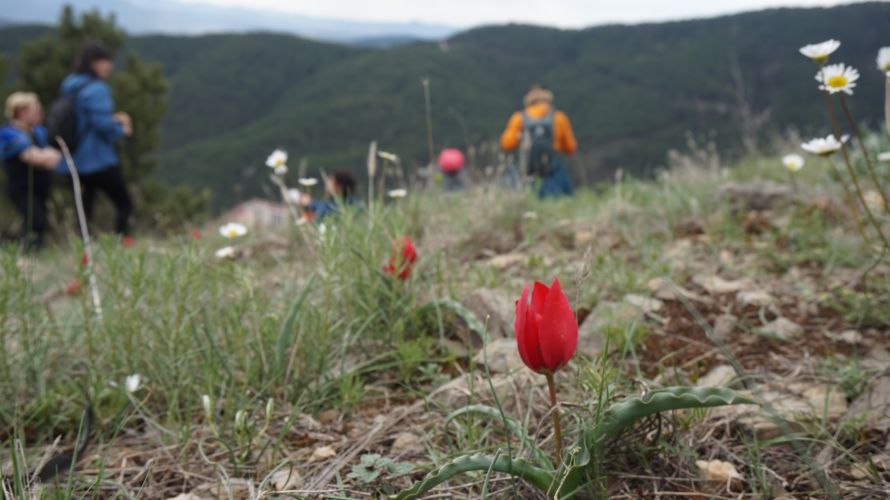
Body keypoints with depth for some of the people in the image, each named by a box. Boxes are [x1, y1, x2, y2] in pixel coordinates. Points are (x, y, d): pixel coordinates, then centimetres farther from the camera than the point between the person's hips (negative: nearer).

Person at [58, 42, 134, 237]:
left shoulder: (72, 87, 13)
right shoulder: (96, 89, -15)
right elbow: (103, 124, -21)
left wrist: (114, 118, 11)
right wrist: (122, 130, -2)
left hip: (77, 160, 8)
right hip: (99, 160, -8)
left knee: (84, 209, 9)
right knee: (125, 204, 0)